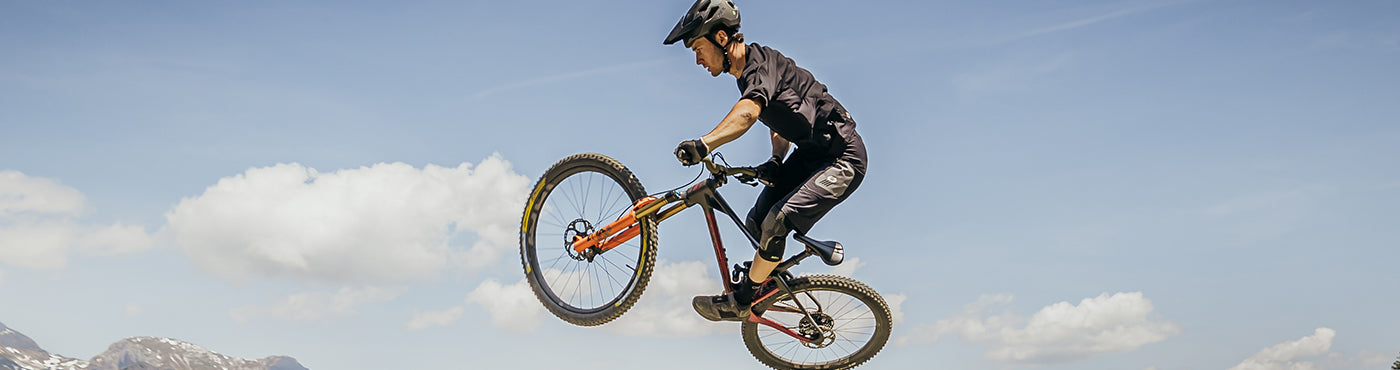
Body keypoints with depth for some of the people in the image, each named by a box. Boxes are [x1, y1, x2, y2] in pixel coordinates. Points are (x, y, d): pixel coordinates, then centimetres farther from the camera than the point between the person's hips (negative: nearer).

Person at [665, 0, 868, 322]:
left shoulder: (761, 62, -21)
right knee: (756, 224, 5)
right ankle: (769, 284, 28)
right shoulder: (750, 73, 9)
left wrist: (704, 144, -56)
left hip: (842, 158, -10)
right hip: (810, 154, 10)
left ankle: (741, 301, -4)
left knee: (776, 223, -20)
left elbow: (748, 112, -42)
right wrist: (776, 160, 2)